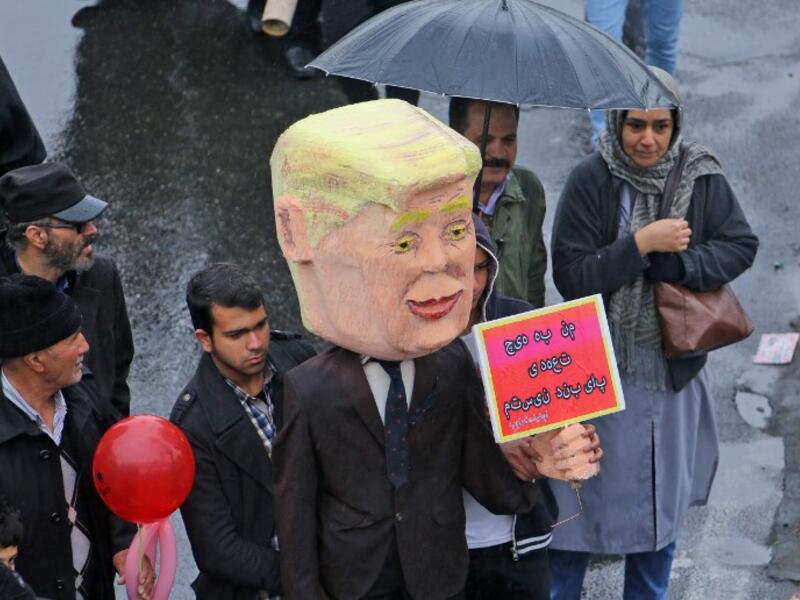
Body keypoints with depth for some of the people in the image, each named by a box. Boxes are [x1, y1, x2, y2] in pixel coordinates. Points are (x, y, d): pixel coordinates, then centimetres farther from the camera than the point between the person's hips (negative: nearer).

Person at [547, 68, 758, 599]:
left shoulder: (702, 177, -6)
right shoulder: (591, 182, -15)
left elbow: (741, 247, -7)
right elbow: (571, 276, -18)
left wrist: (673, 262, -20)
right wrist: (642, 244, -25)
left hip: (674, 370, 3)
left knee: (663, 500, 17)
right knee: (579, 501, 8)